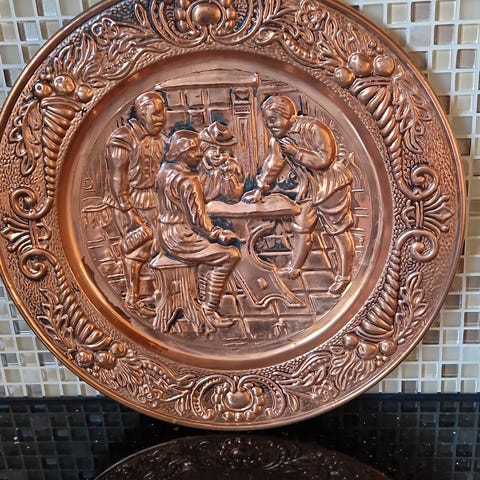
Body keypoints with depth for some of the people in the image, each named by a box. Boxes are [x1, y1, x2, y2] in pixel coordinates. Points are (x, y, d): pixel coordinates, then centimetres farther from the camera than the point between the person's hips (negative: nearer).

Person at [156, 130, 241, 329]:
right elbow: (197, 219, -21)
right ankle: (209, 310, -4)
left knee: (212, 247, 23)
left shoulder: (165, 171, 9)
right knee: (229, 256, -11)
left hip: (167, 234, 10)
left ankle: (203, 299, 26)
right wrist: (220, 234, -9)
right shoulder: (187, 181, -20)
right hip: (179, 239, -10)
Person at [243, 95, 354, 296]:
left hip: (332, 186, -7)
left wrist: (296, 152, -27)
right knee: (301, 228, 14)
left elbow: (324, 160, -28)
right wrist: (259, 191, 5)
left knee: (338, 231, 1)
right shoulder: (278, 138, -1)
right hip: (308, 188, 7)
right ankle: (294, 268, 29)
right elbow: (272, 164, 7)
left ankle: (343, 277, 12)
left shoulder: (312, 128, -23)